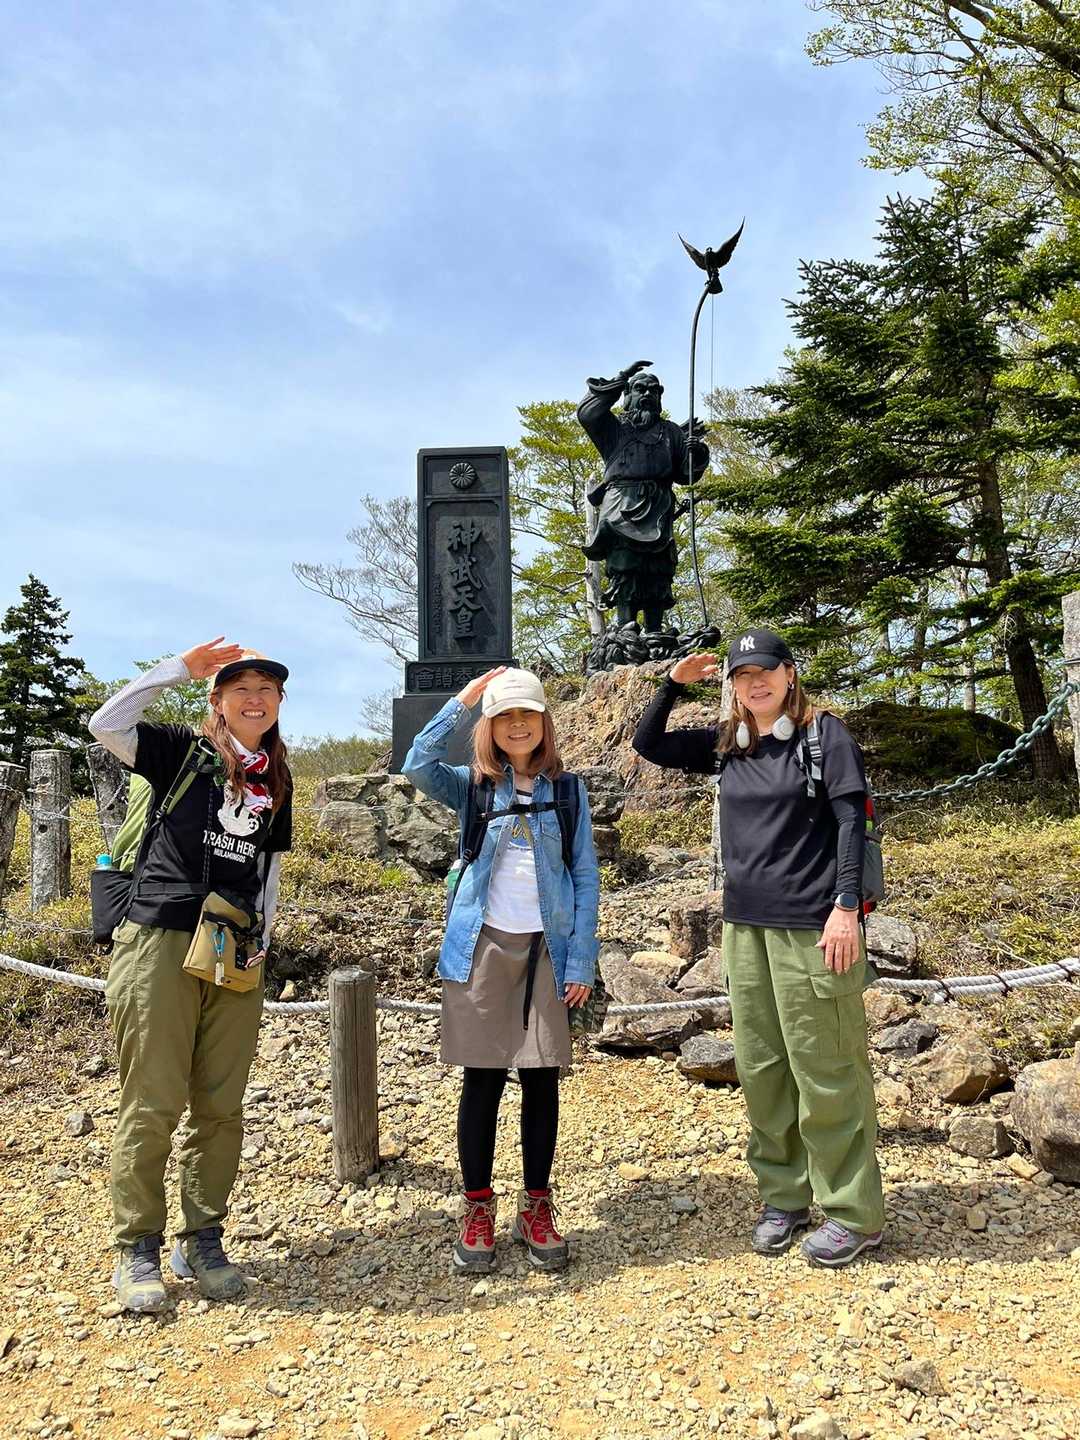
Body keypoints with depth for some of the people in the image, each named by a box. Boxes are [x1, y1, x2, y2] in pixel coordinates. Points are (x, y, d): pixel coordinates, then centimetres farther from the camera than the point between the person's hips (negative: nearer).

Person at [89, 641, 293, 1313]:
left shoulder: (276, 783, 15)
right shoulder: (185, 752, 1)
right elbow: (107, 724, -14)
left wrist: (262, 940, 11)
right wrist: (182, 667, -12)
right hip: (160, 944, -4)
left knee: (221, 1106, 8)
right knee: (154, 1101, -3)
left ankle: (202, 1240, 21)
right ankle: (138, 1249, 12)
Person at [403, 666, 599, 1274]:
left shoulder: (567, 790, 5)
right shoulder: (471, 787, 4)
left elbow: (586, 876, 3)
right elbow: (418, 764, -17)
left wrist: (582, 959, -3)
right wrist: (463, 700, -17)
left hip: (546, 949, 1)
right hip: (482, 947, 0)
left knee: (542, 1078, 5)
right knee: (482, 1080, 4)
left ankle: (537, 1207, 20)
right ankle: (479, 1208, 17)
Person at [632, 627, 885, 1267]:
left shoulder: (825, 734, -4)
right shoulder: (727, 745, 11)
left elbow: (852, 820, -9)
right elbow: (649, 745, 16)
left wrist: (847, 907, -16)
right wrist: (673, 685, 3)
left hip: (811, 925, -6)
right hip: (745, 925, 6)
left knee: (825, 1071, 0)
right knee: (761, 1068, 12)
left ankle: (854, 1214, 14)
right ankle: (784, 1196, 27)